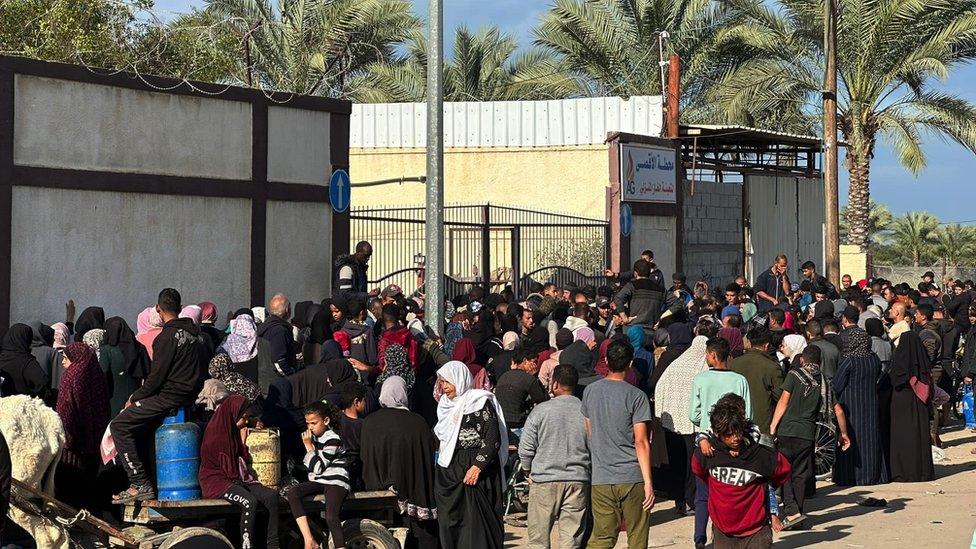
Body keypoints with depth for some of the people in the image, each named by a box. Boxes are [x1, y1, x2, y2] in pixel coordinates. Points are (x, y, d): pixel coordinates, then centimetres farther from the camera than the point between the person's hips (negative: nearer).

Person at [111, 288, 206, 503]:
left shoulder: (168, 336, -14)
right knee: (139, 424, 24)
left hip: (170, 397, -9)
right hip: (191, 397, 9)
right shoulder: (195, 332, 12)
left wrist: (135, 398, -1)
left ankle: (141, 484, -15)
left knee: (119, 425, -7)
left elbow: (157, 376, -16)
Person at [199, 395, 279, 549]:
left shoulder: (234, 431, 13)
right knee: (250, 501, -34)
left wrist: (242, 443, 8)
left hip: (237, 480, 8)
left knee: (272, 495, -17)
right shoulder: (215, 434, -13)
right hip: (216, 480, -8)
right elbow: (228, 468, -11)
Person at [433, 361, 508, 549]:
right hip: (447, 472, 8)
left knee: (475, 520, -9)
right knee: (449, 521, 5)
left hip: (474, 471, -7)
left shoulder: (479, 402, -8)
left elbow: (493, 440, -14)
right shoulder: (445, 404, 15)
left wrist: (478, 466, -20)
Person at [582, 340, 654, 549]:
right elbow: (641, 442, -12)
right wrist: (648, 482, -10)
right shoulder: (636, 396, -9)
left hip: (601, 478, 4)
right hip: (632, 477, -3)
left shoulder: (590, 391, 5)